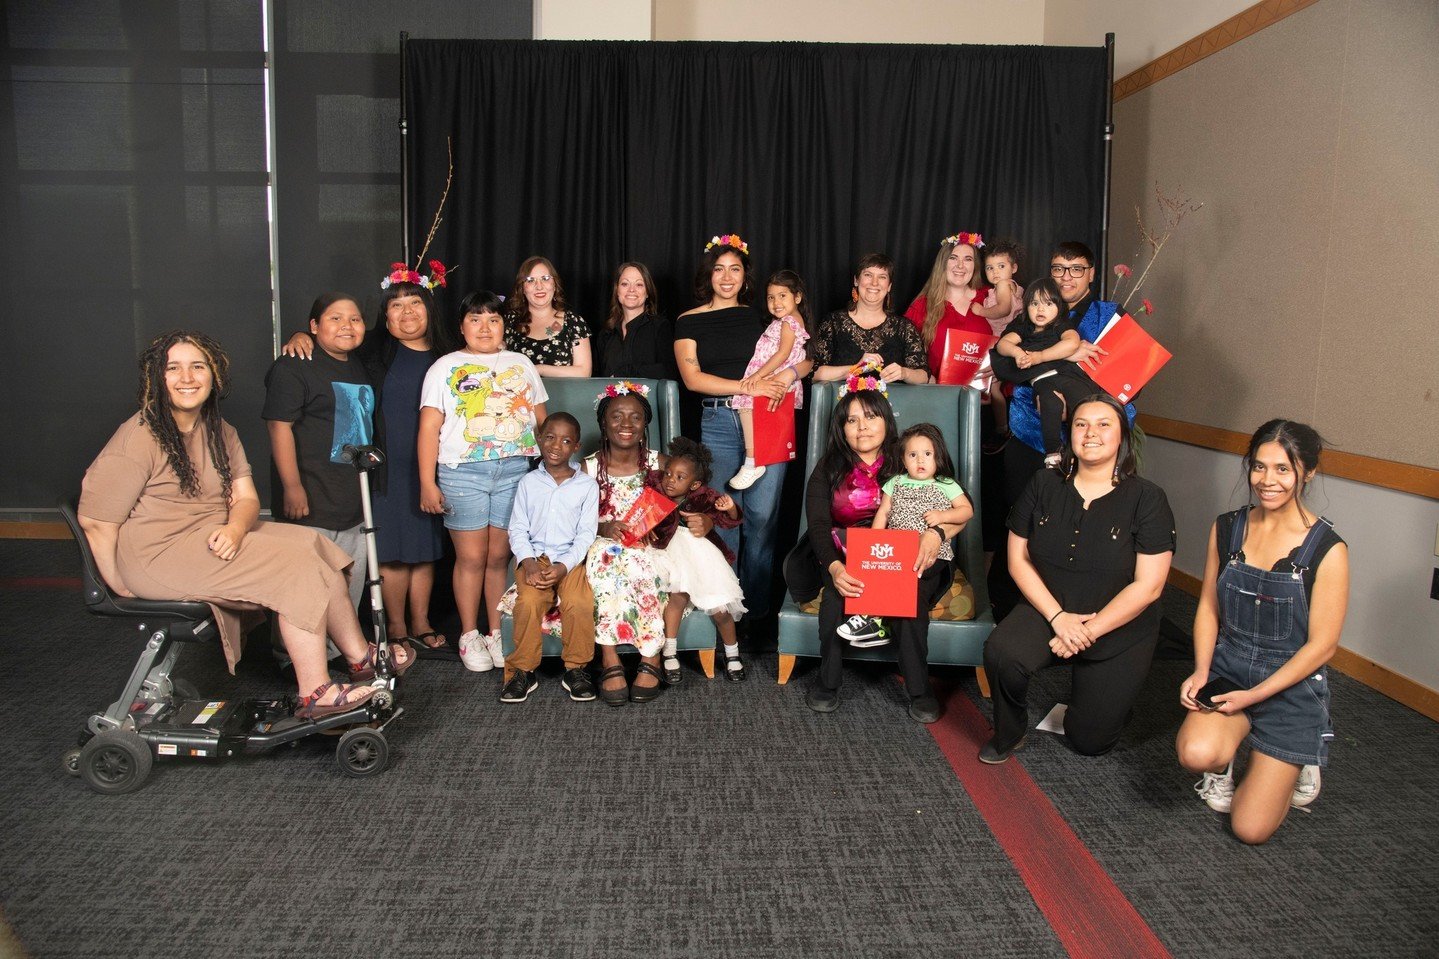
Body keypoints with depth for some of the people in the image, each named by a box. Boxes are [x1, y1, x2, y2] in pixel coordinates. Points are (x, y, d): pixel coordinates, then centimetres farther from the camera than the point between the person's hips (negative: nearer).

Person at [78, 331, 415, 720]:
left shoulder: (220, 432, 10)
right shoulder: (139, 438, -14)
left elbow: (246, 498, 2)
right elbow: (96, 521, -15)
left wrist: (234, 529, -20)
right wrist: (120, 589, -12)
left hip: (217, 537, 8)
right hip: (158, 555, -8)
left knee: (314, 544, -9)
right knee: (297, 567, -19)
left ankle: (360, 657, -3)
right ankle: (315, 694, -15)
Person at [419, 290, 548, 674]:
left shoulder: (521, 365, 16)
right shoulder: (445, 368, 7)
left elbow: (541, 420, 17)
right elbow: (429, 429, 1)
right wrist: (427, 483, -7)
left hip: (514, 470, 2)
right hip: (462, 472, -2)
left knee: (500, 555, 2)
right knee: (471, 556, -1)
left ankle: (497, 634, 14)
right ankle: (469, 636, 12)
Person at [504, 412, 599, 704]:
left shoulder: (587, 485, 4)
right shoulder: (528, 482, 8)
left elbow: (586, 532, -1)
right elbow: (517, 528, 5)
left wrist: (564, 566, -15)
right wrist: (528, 562, -13)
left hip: (570, 558, -1)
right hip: (534, 556, 1)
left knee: (579, 603, -28)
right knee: (529, 601, -28)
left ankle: (575, 668, -8)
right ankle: (523, 670, -11)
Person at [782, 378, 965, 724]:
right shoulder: (829, 469, 6)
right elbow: (818, 524, -9)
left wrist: (937, 533, -27)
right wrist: (835, 567, -30)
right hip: (840, 558, 0)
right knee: (837, 590, -33)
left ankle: (919, 689, -23)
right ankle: (828, 680, -21)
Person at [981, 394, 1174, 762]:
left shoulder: (1147, 499, -12)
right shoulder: (1044, 485, -3)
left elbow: (1148, 586, -14)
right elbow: (1018, 559, -3)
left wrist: (1088, 631, -17)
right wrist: (1058, 616, -15)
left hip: (1118, 631, -1)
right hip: (1048, 611, 1)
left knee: (1090, 741, 3)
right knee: (1000, 652, -31)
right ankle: (1008, 734, -2)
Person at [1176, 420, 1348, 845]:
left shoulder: (1327, 550, -14)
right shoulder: (1226, 529, -1)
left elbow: (1321, 646, -11)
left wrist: (1253, 696, -17)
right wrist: (1201, 671, -10)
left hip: (1290, 685, -2)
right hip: (1228, 669, 3)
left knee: (1250, 829, -5)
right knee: (1196, 754, -30)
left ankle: (1298, 762, 25)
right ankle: (1224, 761, 8)